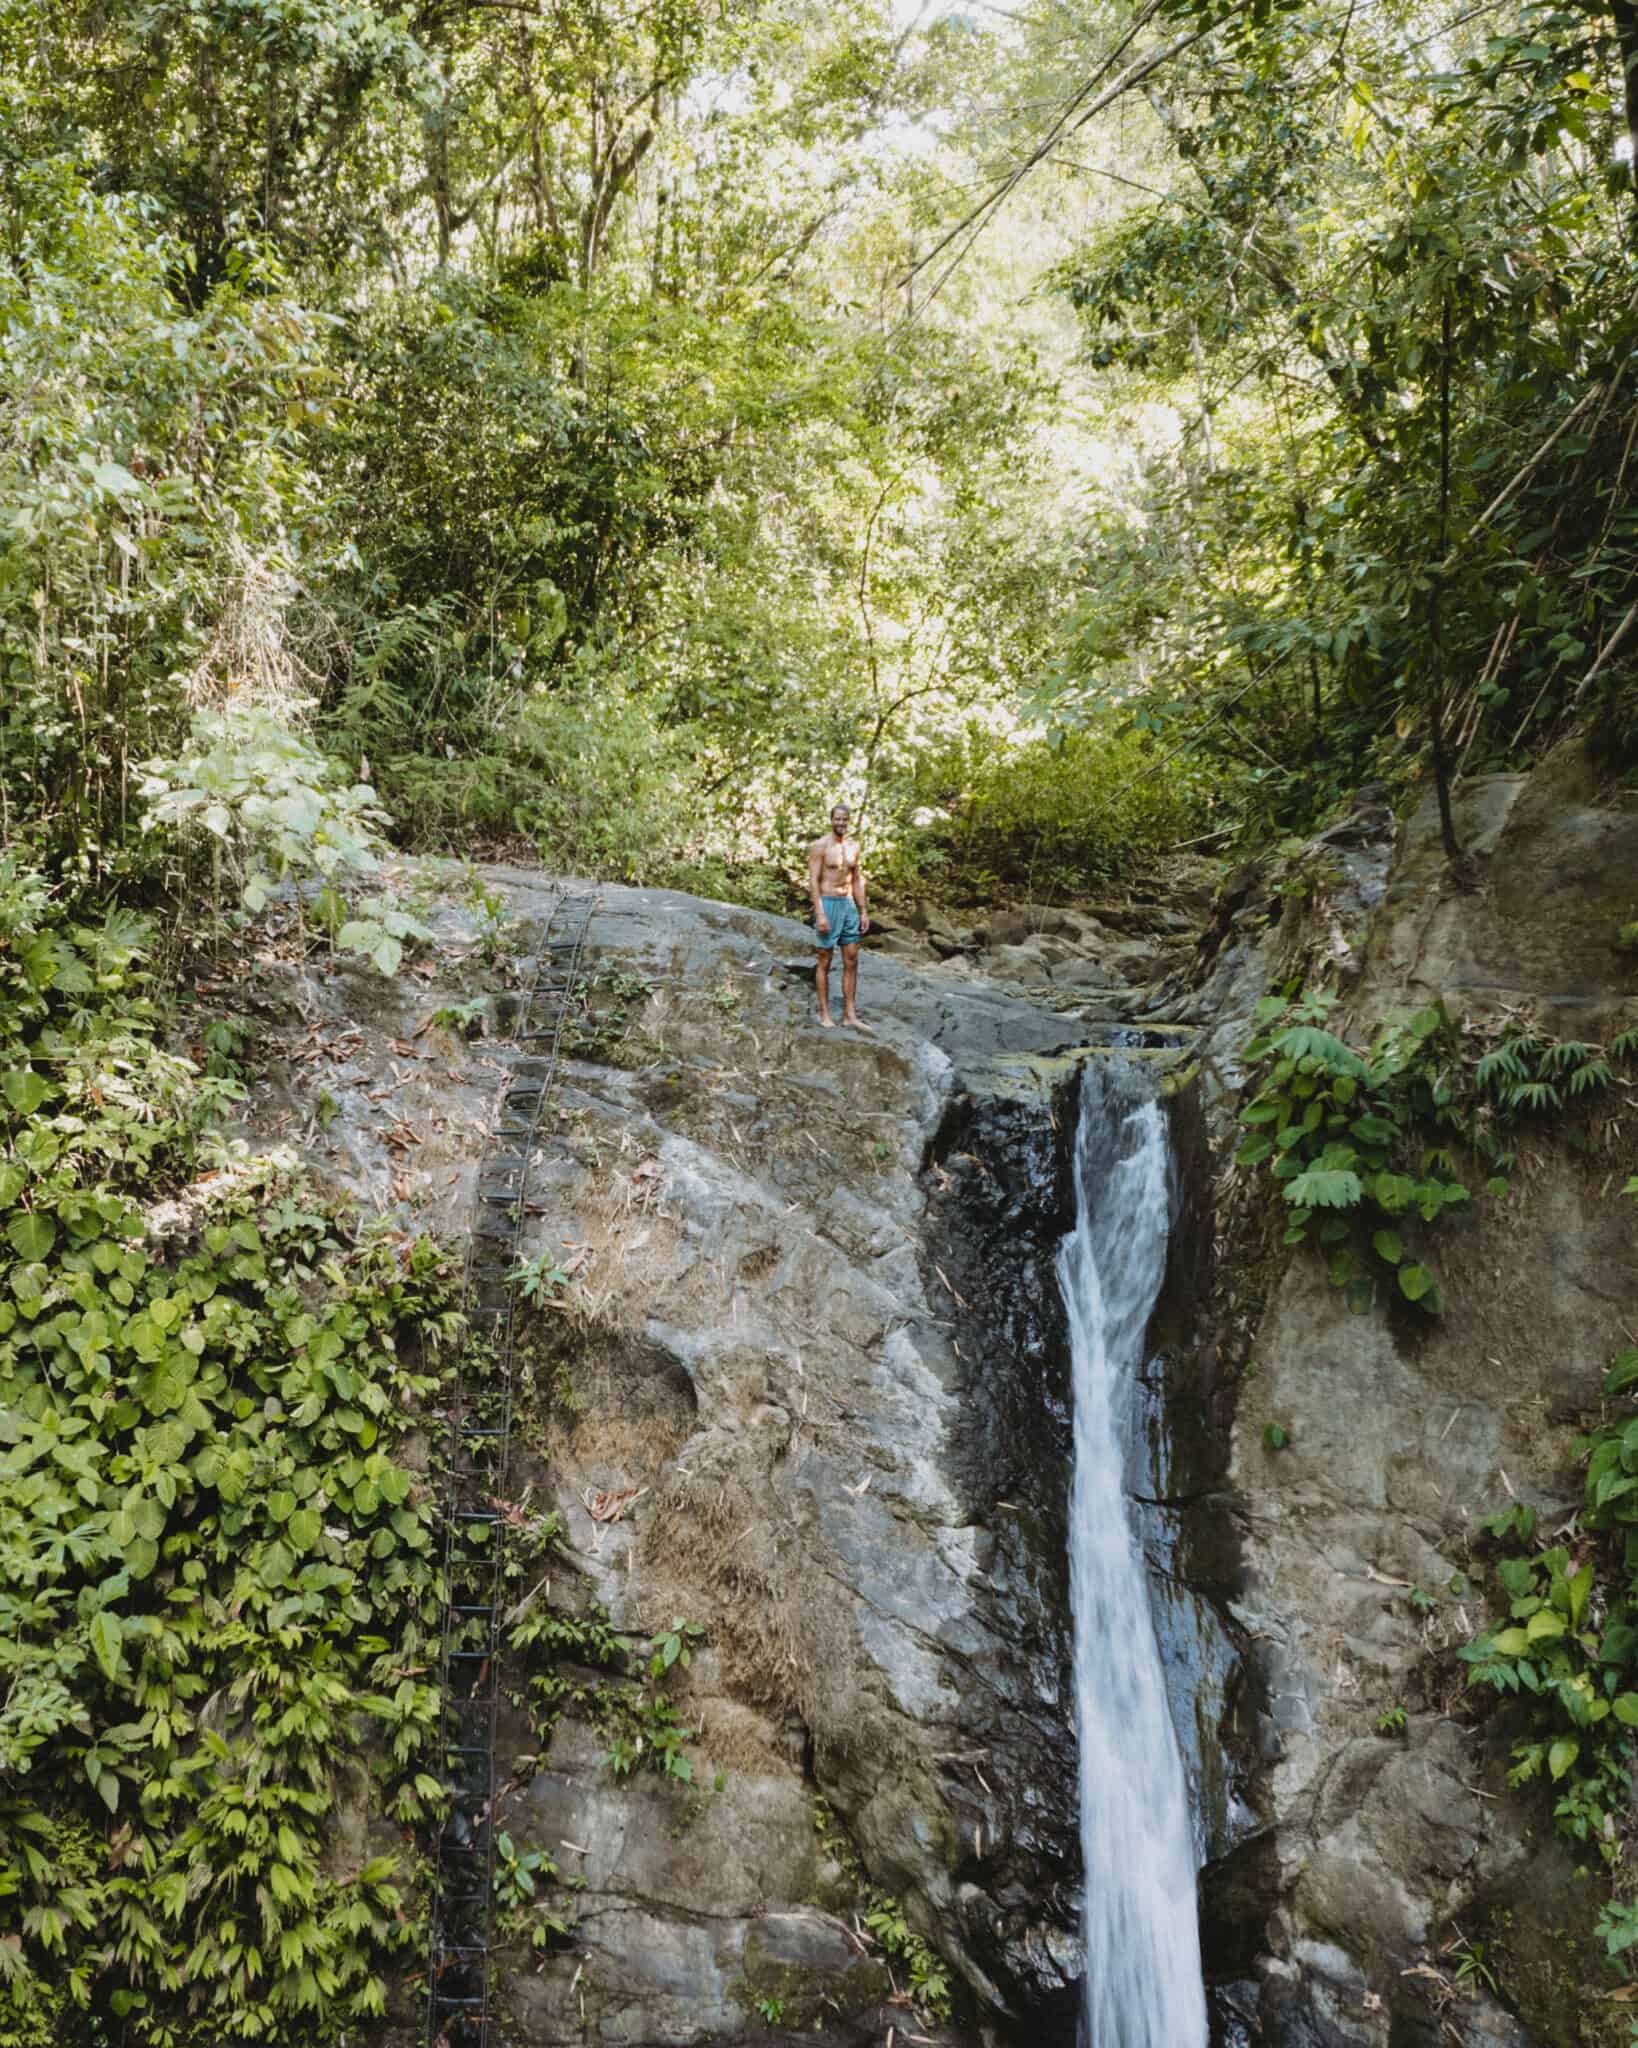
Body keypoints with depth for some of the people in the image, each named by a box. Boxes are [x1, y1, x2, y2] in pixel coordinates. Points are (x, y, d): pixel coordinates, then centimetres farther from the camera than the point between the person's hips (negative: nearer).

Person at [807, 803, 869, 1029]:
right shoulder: (820, 846, -9)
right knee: (824, 962, 2)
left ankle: (850, 1015, 9)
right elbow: (813, 881, -13)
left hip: (849, 905, 6)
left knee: (851, 962, 5)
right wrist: (820, 914, -19)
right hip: (827, 905, -6)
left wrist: (863, 911, 10)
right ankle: (825, 1014, 9)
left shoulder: (853, 846, 10)